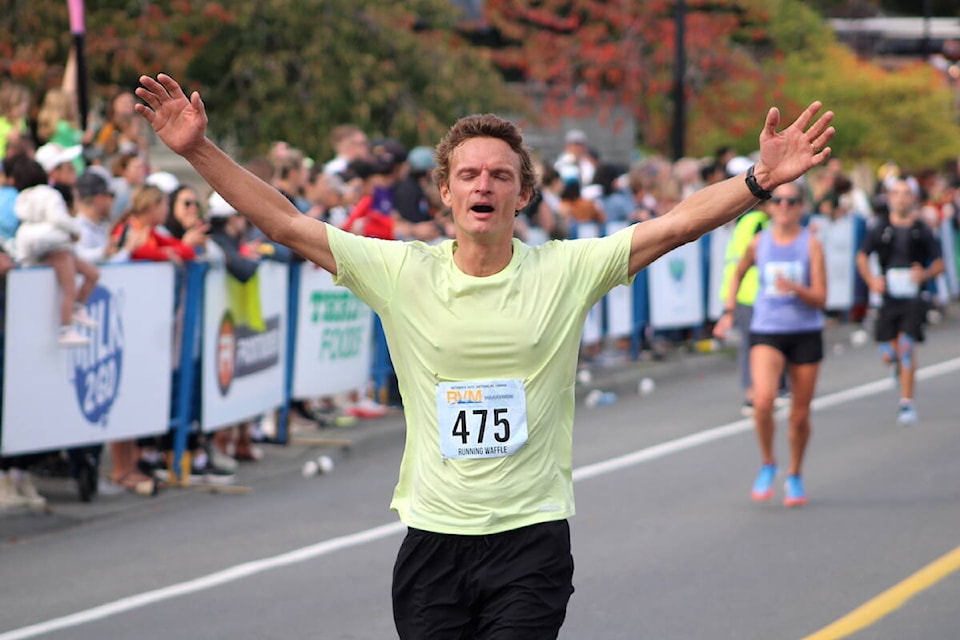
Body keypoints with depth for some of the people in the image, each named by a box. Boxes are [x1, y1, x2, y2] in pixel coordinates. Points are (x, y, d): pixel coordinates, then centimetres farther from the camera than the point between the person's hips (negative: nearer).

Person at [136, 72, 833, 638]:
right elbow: (288, 224, -1)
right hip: (433, 536, 2)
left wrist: (762, 179, -19)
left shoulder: (566, 271, -2)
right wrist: (200, 150, -8)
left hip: (532, 536, -2)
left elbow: (677, 224, -7)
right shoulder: (402, 272, 0)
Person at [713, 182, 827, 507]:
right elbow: (738, 273, 23)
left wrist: (794, 288, -26)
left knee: (800, 414, 6)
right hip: (766, 333, 0)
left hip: (806, 333, 0)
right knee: (763, 400, -24)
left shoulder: (811, 244, -4)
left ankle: (795, 476, 28)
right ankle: (767, 464, -1)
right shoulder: (759, 242, 2)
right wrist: (728, 312, 14)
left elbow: (820, 298, -8)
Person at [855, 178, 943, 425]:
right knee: (888, 354, 2)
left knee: (906, 345, -17)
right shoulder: (879, 231, 4)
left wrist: (925, 274, -15)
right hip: (889, 299, 2)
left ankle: (906, 403, -10)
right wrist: (871, 280, -4)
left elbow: (939, 264, 6)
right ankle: (899, 364, 42)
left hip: (913, 300, -2)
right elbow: (862, 256, 13)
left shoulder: (922, 231, 2)